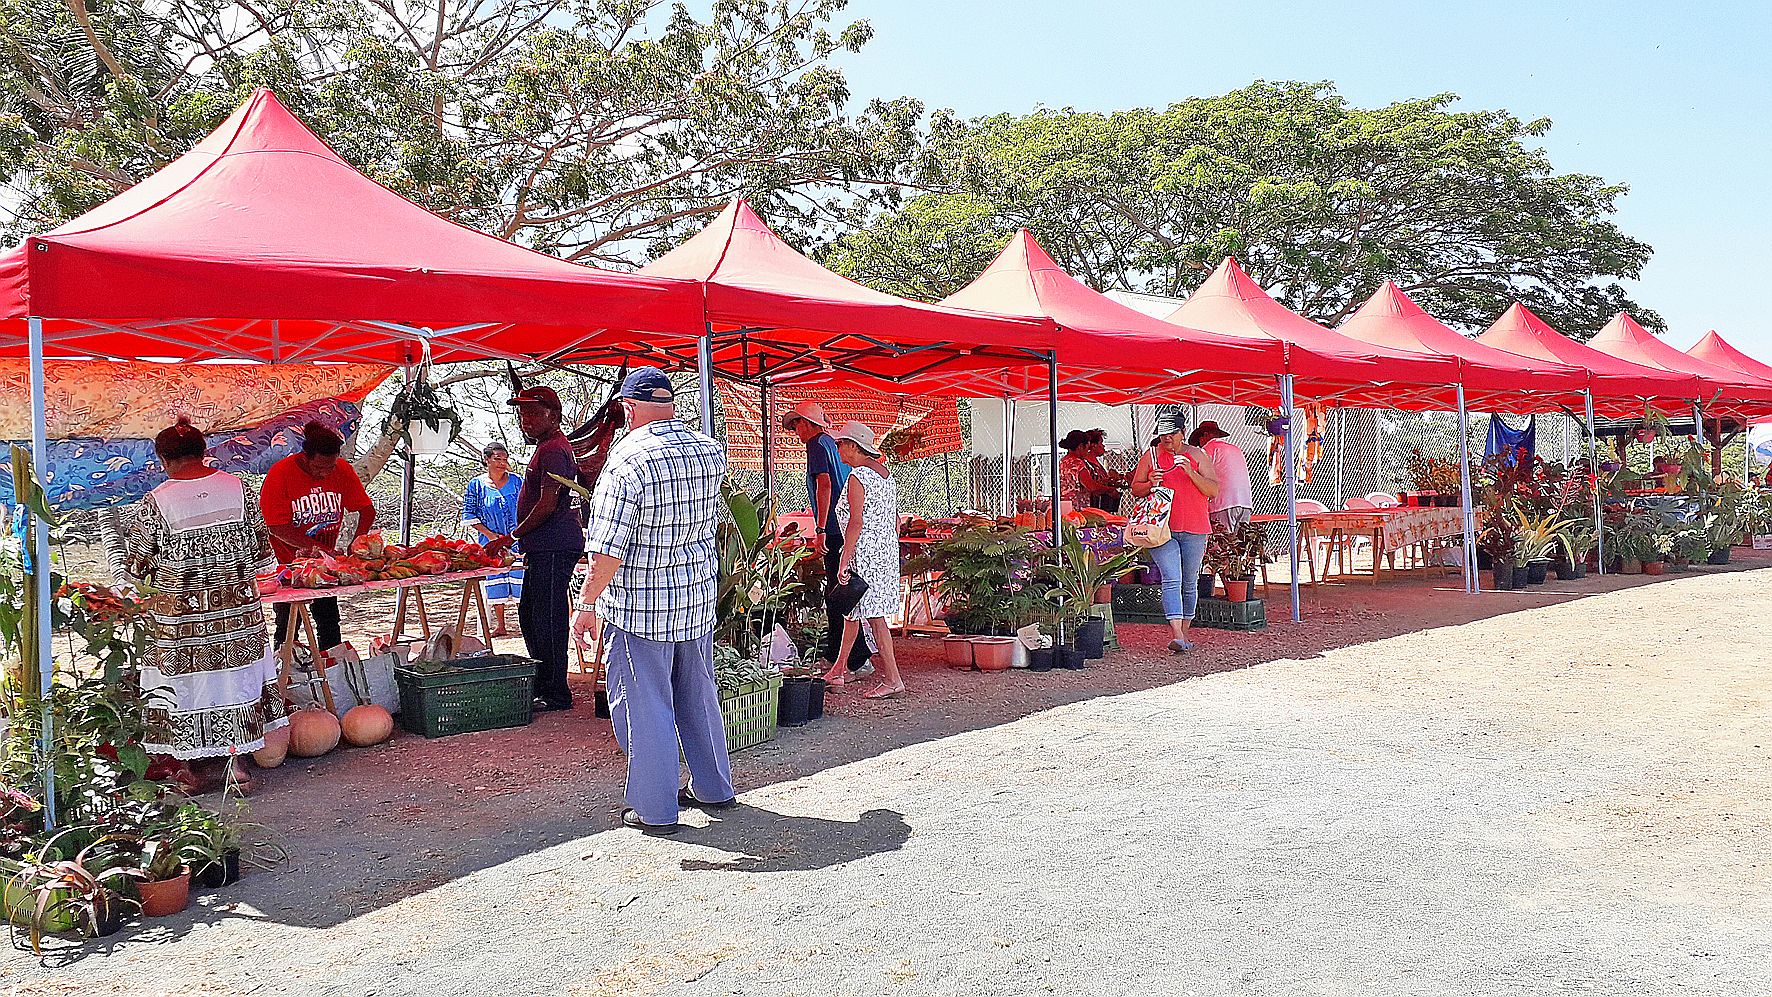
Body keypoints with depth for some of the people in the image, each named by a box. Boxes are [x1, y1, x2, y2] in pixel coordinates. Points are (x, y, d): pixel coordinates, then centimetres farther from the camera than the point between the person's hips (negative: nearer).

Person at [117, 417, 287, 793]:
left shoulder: (156, 503, -10)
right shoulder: (238, 488, -3)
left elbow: (135, 567, -3)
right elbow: (262, 548, 5)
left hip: (181, 613, -2)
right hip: (239, 606, 3)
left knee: (192, 683, 10)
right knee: (237, 677, 13)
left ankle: (207, 766, 18)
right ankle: (235, 759, 15)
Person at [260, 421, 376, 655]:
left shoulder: (343, 470, -8)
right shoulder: (280, 474, -19)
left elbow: (366, 510, -2)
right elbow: (277, 528, -20)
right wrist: (317, 548, -28)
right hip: (288, 562, -4)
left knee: (329, 622, 12)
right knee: (288, 624, 2)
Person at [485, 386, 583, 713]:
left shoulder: (554, 450, -14)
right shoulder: (547, 447, 20)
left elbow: (547, 505, -20)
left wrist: (511, 537, -14)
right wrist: (520, 540, 25)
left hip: (554, 549, -11)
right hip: (543, 548, 11)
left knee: (548, 620, -7)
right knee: (529, 615, 17)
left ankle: (557, 694, 0)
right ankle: (543, 684, 27)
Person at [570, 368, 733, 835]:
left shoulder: (628, 459, -20)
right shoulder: (711, 450, 0)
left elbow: (609, 549, -20)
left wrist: (588, 604, -11)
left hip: (640, 603, -6)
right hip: (700, 593, 6)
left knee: (644, 705, 5)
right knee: (698, 694, 19)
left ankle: (654, 809, 14)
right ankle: (713, 787, 31)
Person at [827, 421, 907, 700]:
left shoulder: (857, 477, -14)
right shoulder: (886, 473, 12)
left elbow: (856, 522, -20)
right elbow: (896, 519, 15)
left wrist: (844, 561, -18)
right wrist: (890, 550, 22)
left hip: (866, 554, -9)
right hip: (887, 551, 9)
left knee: (874, 616, -5)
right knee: (851, 611, 18)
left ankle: (893, 680, -3)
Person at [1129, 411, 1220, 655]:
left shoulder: (1198, 456, 6)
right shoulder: (1151, 456, 5)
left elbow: (1214, 490, -1)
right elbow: (1135, 489, 10)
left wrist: (1191, 472, -15)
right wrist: (1151, 483, -11)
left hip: (1194, 530, 2)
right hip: (1162, 529, -2)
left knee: (1189, 583, 10)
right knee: (1172, 580, -14)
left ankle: (1184, 632, 24)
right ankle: (1178, 636, -21)